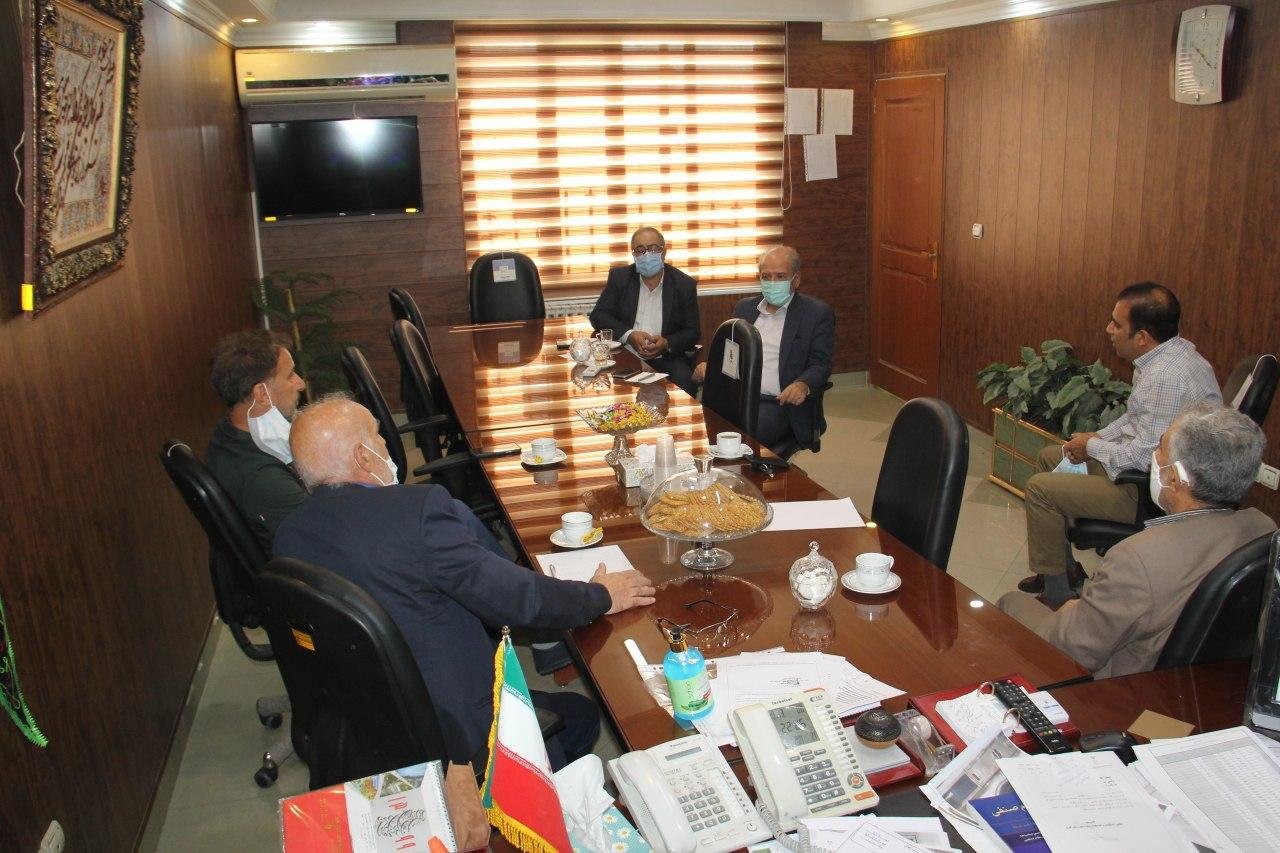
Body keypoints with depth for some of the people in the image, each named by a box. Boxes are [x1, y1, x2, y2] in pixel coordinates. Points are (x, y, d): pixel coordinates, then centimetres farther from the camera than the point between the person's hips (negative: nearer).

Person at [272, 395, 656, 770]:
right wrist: (600, 596, -5)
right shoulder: (416, 508, -27)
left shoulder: (287, 536, -6)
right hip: (450, 731, -7)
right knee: (581, 715, 15)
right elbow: (515, 597, -22)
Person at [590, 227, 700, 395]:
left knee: (683, 381, -31)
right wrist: (629, 335, -14)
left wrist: (667, 344, -16)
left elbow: (693, 332, 5)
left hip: (666, 359, -1)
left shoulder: (684, 285, 5)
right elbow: (598, 315, 3)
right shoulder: (619, 277, 8)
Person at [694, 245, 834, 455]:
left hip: (780, 404, -4)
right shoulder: (745, 308, 20)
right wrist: (710, 365, 0)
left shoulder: (817, 313, 4)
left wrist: (803, 385, -23)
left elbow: (820, 365, -1)